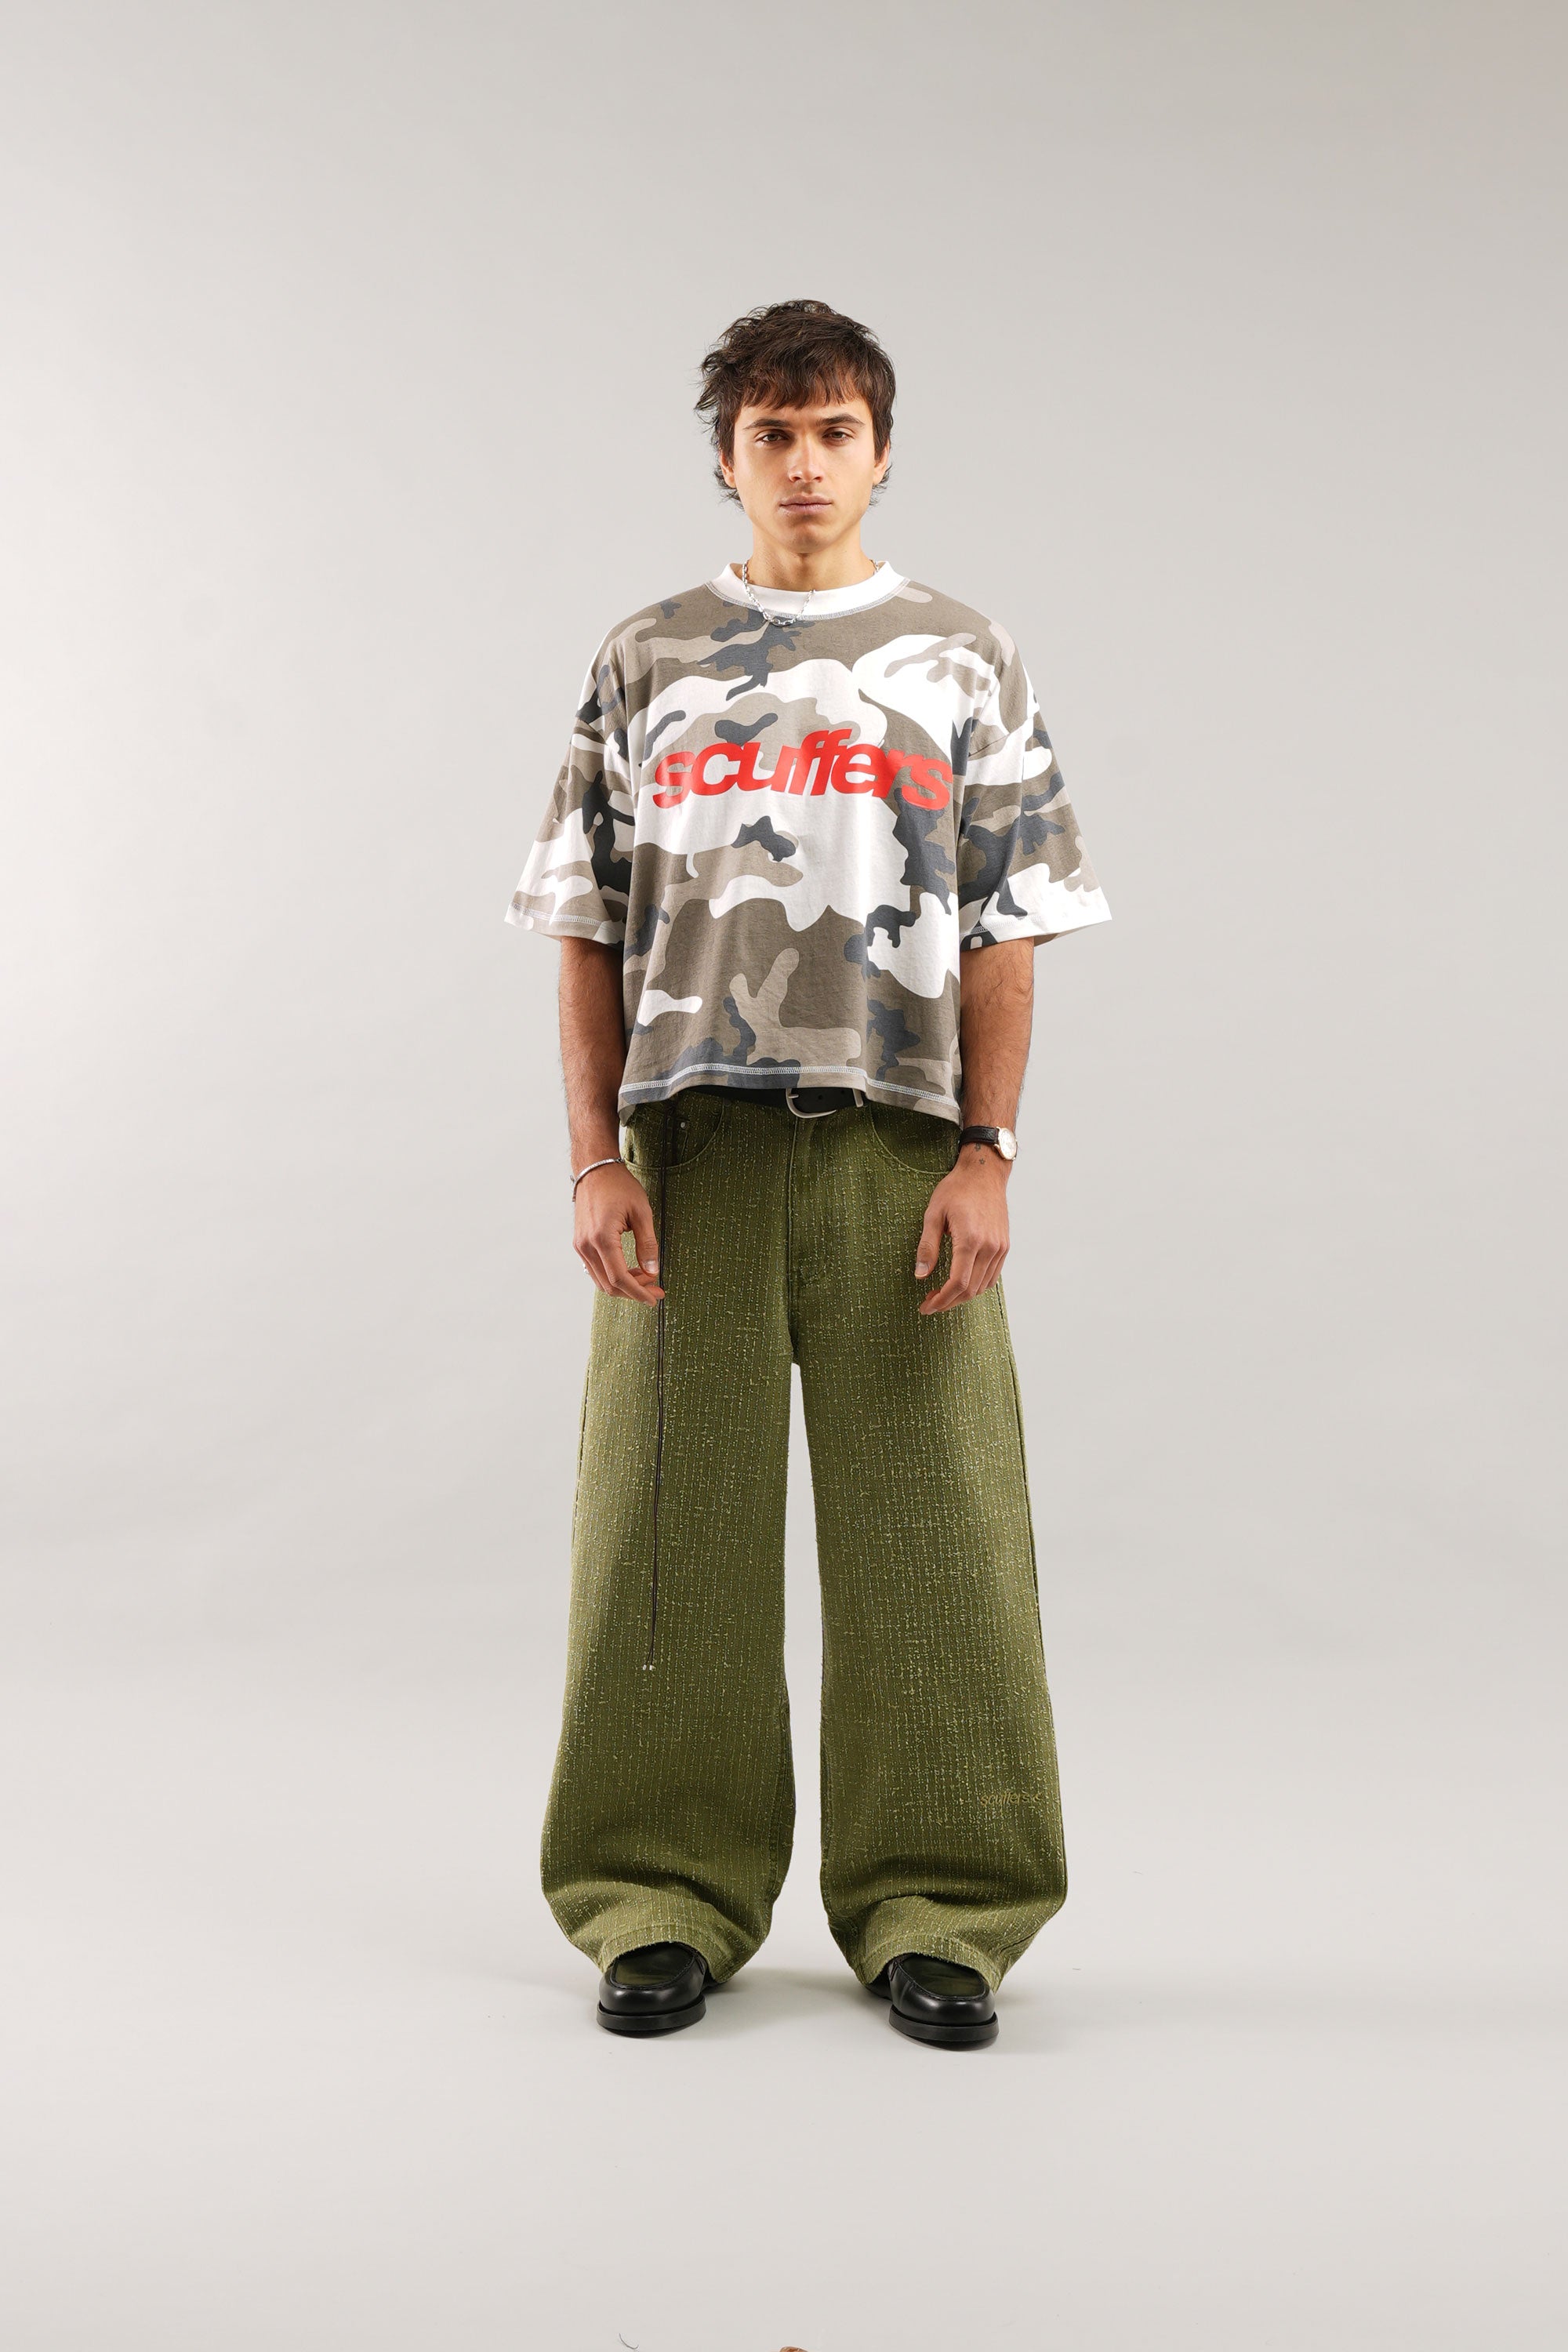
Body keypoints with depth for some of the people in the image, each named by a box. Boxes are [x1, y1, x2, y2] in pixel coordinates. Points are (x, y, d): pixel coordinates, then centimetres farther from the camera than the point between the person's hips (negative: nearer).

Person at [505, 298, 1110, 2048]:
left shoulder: (962, 661, 11)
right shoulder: (643, 664, 12)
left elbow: (1005, 933, 5)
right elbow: (590, 931, 9)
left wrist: (985, 1155, -5)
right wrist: (596, 1160, -2)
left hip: (898, 1144, 0)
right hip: (692, 1139, 1)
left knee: (928, 1530, 0)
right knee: (668, 1525, 3)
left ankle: (935, 1914, 12)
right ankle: (667, 1903, 15)